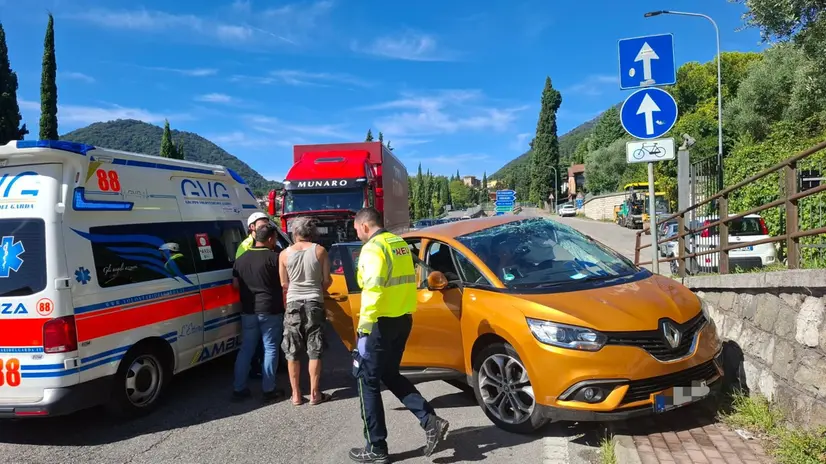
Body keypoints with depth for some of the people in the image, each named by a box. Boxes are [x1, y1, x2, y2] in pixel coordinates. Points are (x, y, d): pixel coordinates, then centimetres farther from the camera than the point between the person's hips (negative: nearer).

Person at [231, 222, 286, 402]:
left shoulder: (241, 259, 7)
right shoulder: (275, 257, -12)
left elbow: (235, 284, 14)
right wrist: (285, 306, 7)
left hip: (248, 311, 5)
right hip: (270, 311, -5)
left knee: (246, 349, 13)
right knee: (270, 349, 3)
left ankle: (239, 388, 16)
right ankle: (269, 390, 6)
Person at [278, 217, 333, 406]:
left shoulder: (285, 254, -2)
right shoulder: (319, 251, -3)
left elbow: (284, 284, 2)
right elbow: (327, 281, -2)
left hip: (293, 304, 0)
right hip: (314, 303, 0)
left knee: (292, 353, 10)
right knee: (314, 352, 7)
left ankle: (296, 394, 15)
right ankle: (314, 394, 12)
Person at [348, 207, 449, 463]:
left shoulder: (373, 248, -15)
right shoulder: (400, 243, 12)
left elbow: (372, 289, -24)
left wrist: (365, 324, -21)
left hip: (381, 323, -9)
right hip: (403, 319, 9)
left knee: (368, 381, 4)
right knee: (390, 375, 21)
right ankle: (430, 421, 11)